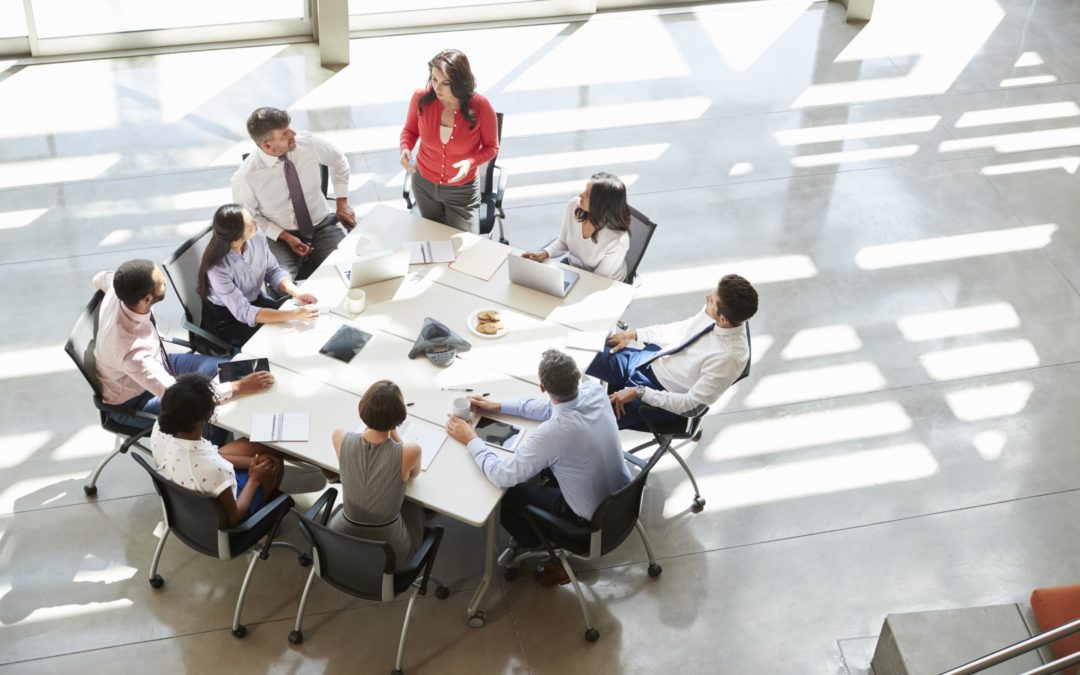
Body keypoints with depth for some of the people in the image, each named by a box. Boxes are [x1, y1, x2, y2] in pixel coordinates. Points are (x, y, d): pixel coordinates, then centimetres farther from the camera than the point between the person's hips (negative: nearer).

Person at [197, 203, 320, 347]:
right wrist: (294, 314, -40)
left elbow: (273, 271, -2)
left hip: (255, 301, 5)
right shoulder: (218, 268, -34)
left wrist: (297, 293, -22)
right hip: (225, 319, -5)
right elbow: (244, 313, -33)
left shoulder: (257, 238, -19)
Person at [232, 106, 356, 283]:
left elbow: (339, 162, 8)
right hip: (279, 236, -3)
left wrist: (342, 203, 6)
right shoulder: (245, 177, -22)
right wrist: (286, 237, -14)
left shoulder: (308, 142, -14)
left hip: (322, 227, 3)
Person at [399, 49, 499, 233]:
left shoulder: (480, 107, -25)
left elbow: (491, 147, -10)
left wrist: (471, 162, -29)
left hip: (462, 190, -2)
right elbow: (410, 130, 1)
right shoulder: (421, 98, -20)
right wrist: (405, 149, -21)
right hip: (424, 184, 2)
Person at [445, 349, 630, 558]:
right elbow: (554, 407, 5)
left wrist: (471, 440, -9)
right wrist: (499, 407, 9)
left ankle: (533, 544, 37)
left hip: (591, 519, -6)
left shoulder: (552, 432, -35)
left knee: (504, 493, 11)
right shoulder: (594, 390, -16)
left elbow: (501, 475, -24)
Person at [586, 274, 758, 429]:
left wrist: (639, 393, -24)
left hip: (664, 394, -7)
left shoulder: (728, 357, -33)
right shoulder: (713, 313, -14)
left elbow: (692, 405, -26)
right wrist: (633, 334, 5)